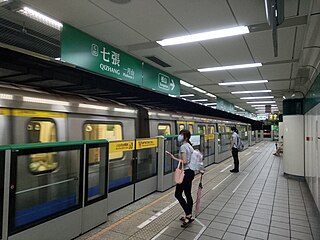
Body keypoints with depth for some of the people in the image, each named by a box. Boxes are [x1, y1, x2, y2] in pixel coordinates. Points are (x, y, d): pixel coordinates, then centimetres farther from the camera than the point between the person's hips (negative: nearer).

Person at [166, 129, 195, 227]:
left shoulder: (183, 147, -17)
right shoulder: (190, 146, 11)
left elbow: (184, 162, -22)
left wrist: (174, 158, -14)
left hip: (186, 172, -9)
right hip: (191, 171, 9)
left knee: (178, 194, 1)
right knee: (188, 194, 15)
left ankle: (188, 215, 2)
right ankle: (188, 216, 24)